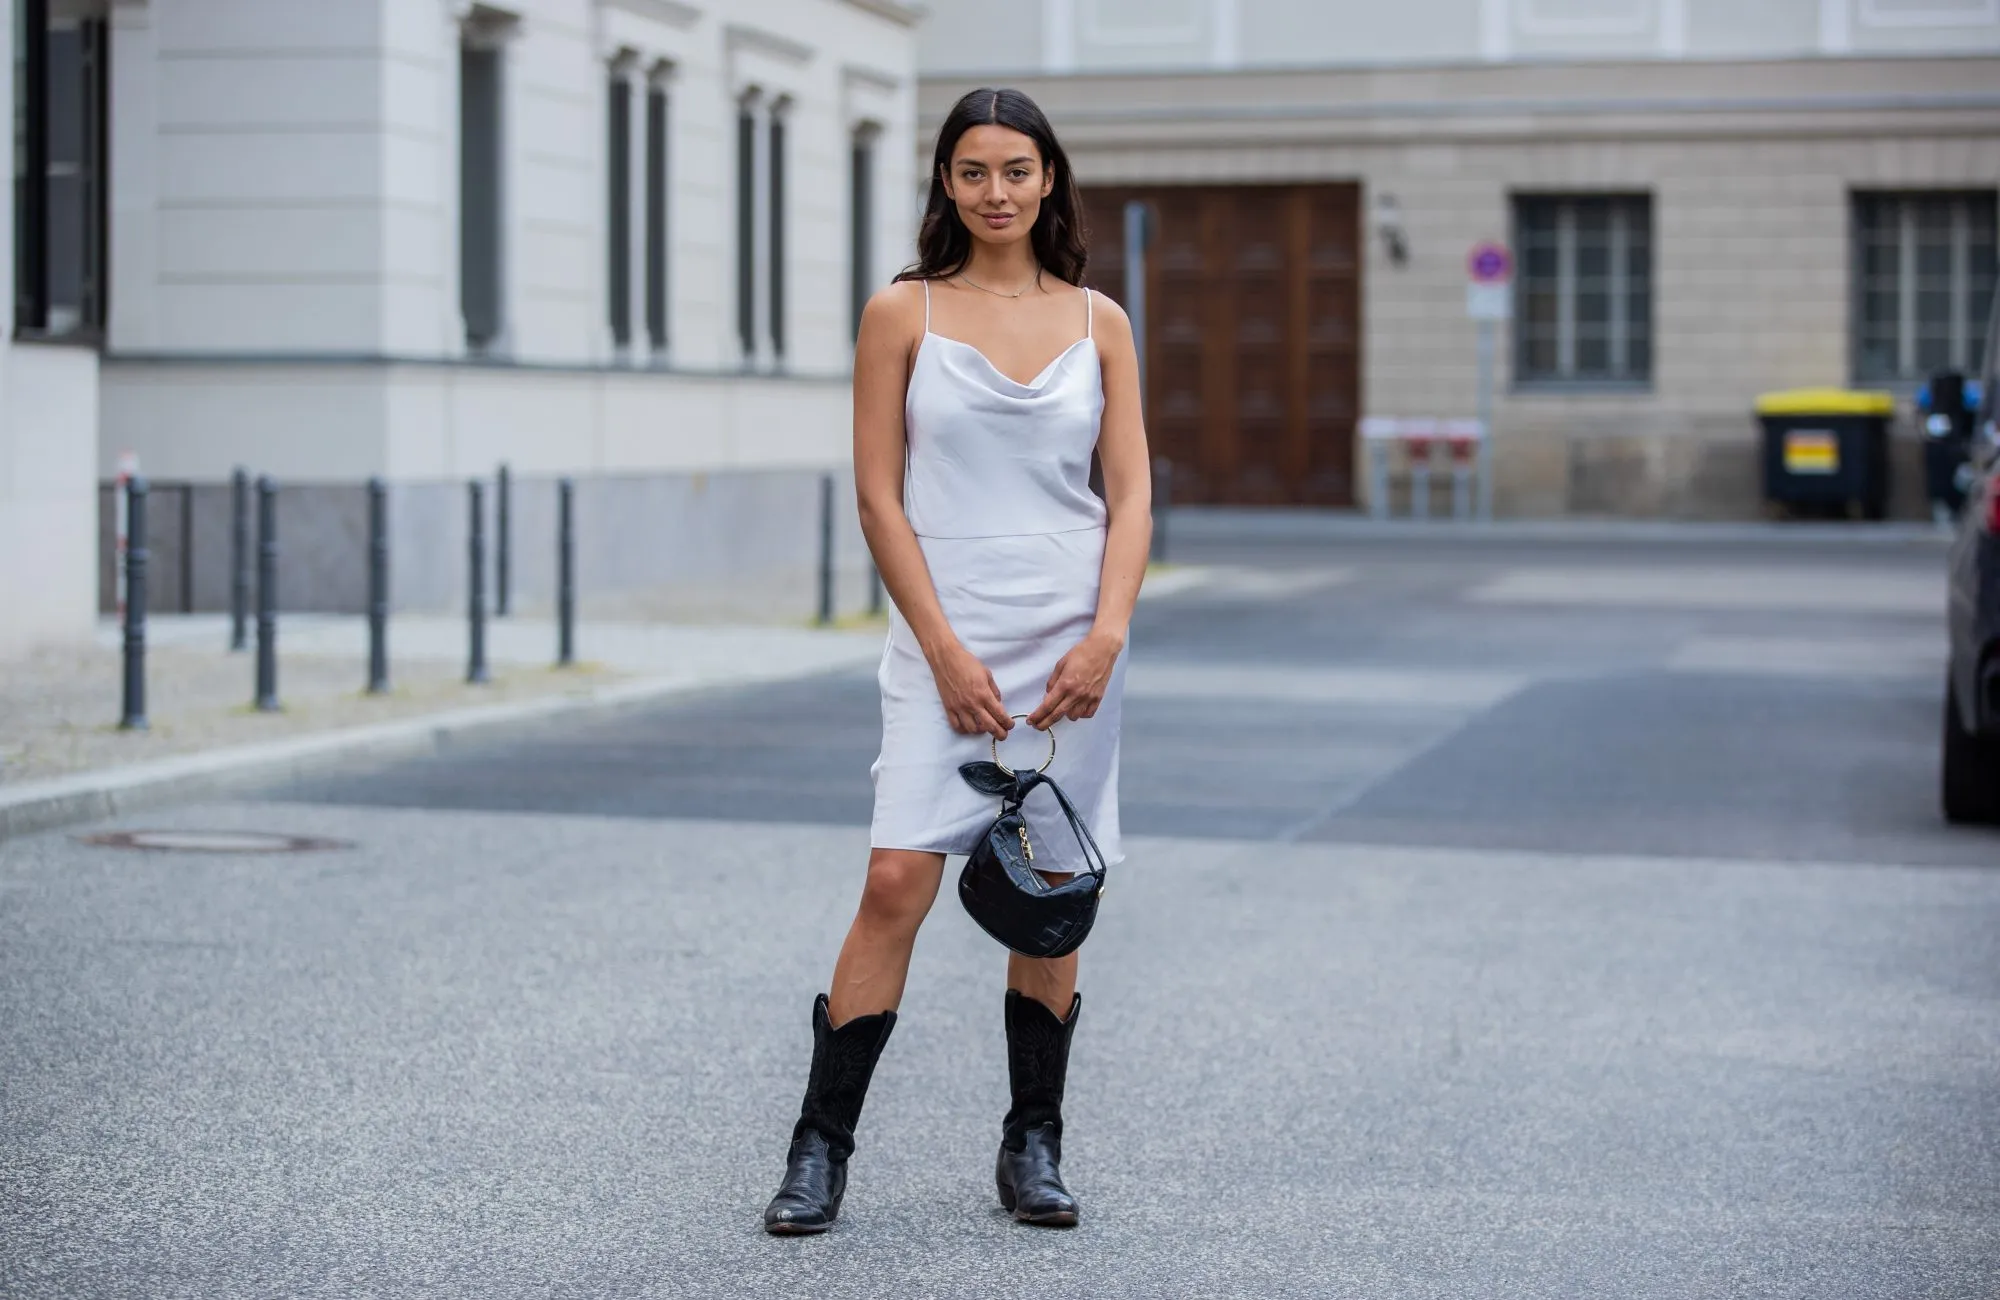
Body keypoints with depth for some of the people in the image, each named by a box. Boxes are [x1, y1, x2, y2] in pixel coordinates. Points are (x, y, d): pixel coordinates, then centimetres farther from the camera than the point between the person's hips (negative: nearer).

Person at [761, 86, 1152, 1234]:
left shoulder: (1097, 323, 8)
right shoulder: (903, 315, 2)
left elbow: (1132, 494, 6)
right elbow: (880, 496, -1)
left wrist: (1106, 635, -9)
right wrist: (946, 651, -10)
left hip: (1073, 643, 2)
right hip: (946, 638, -2)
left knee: (1053, 901, 5)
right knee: (898, 883, -12)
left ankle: (1034, 1147, 17)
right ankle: (821, 1149, -5)